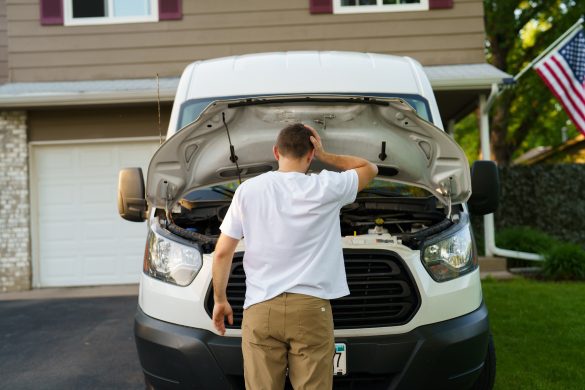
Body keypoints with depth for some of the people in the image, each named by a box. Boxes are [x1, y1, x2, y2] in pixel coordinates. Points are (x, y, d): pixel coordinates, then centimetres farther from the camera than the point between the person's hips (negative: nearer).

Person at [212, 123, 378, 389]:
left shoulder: (248, 190, 2)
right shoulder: (326, 187, -1)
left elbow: (222, 252, 4)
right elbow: (370, 168, 19)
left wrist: (219, 300, 16)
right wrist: (325, 156, 12)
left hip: (261, 309, 1)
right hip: (310, 308, -1)